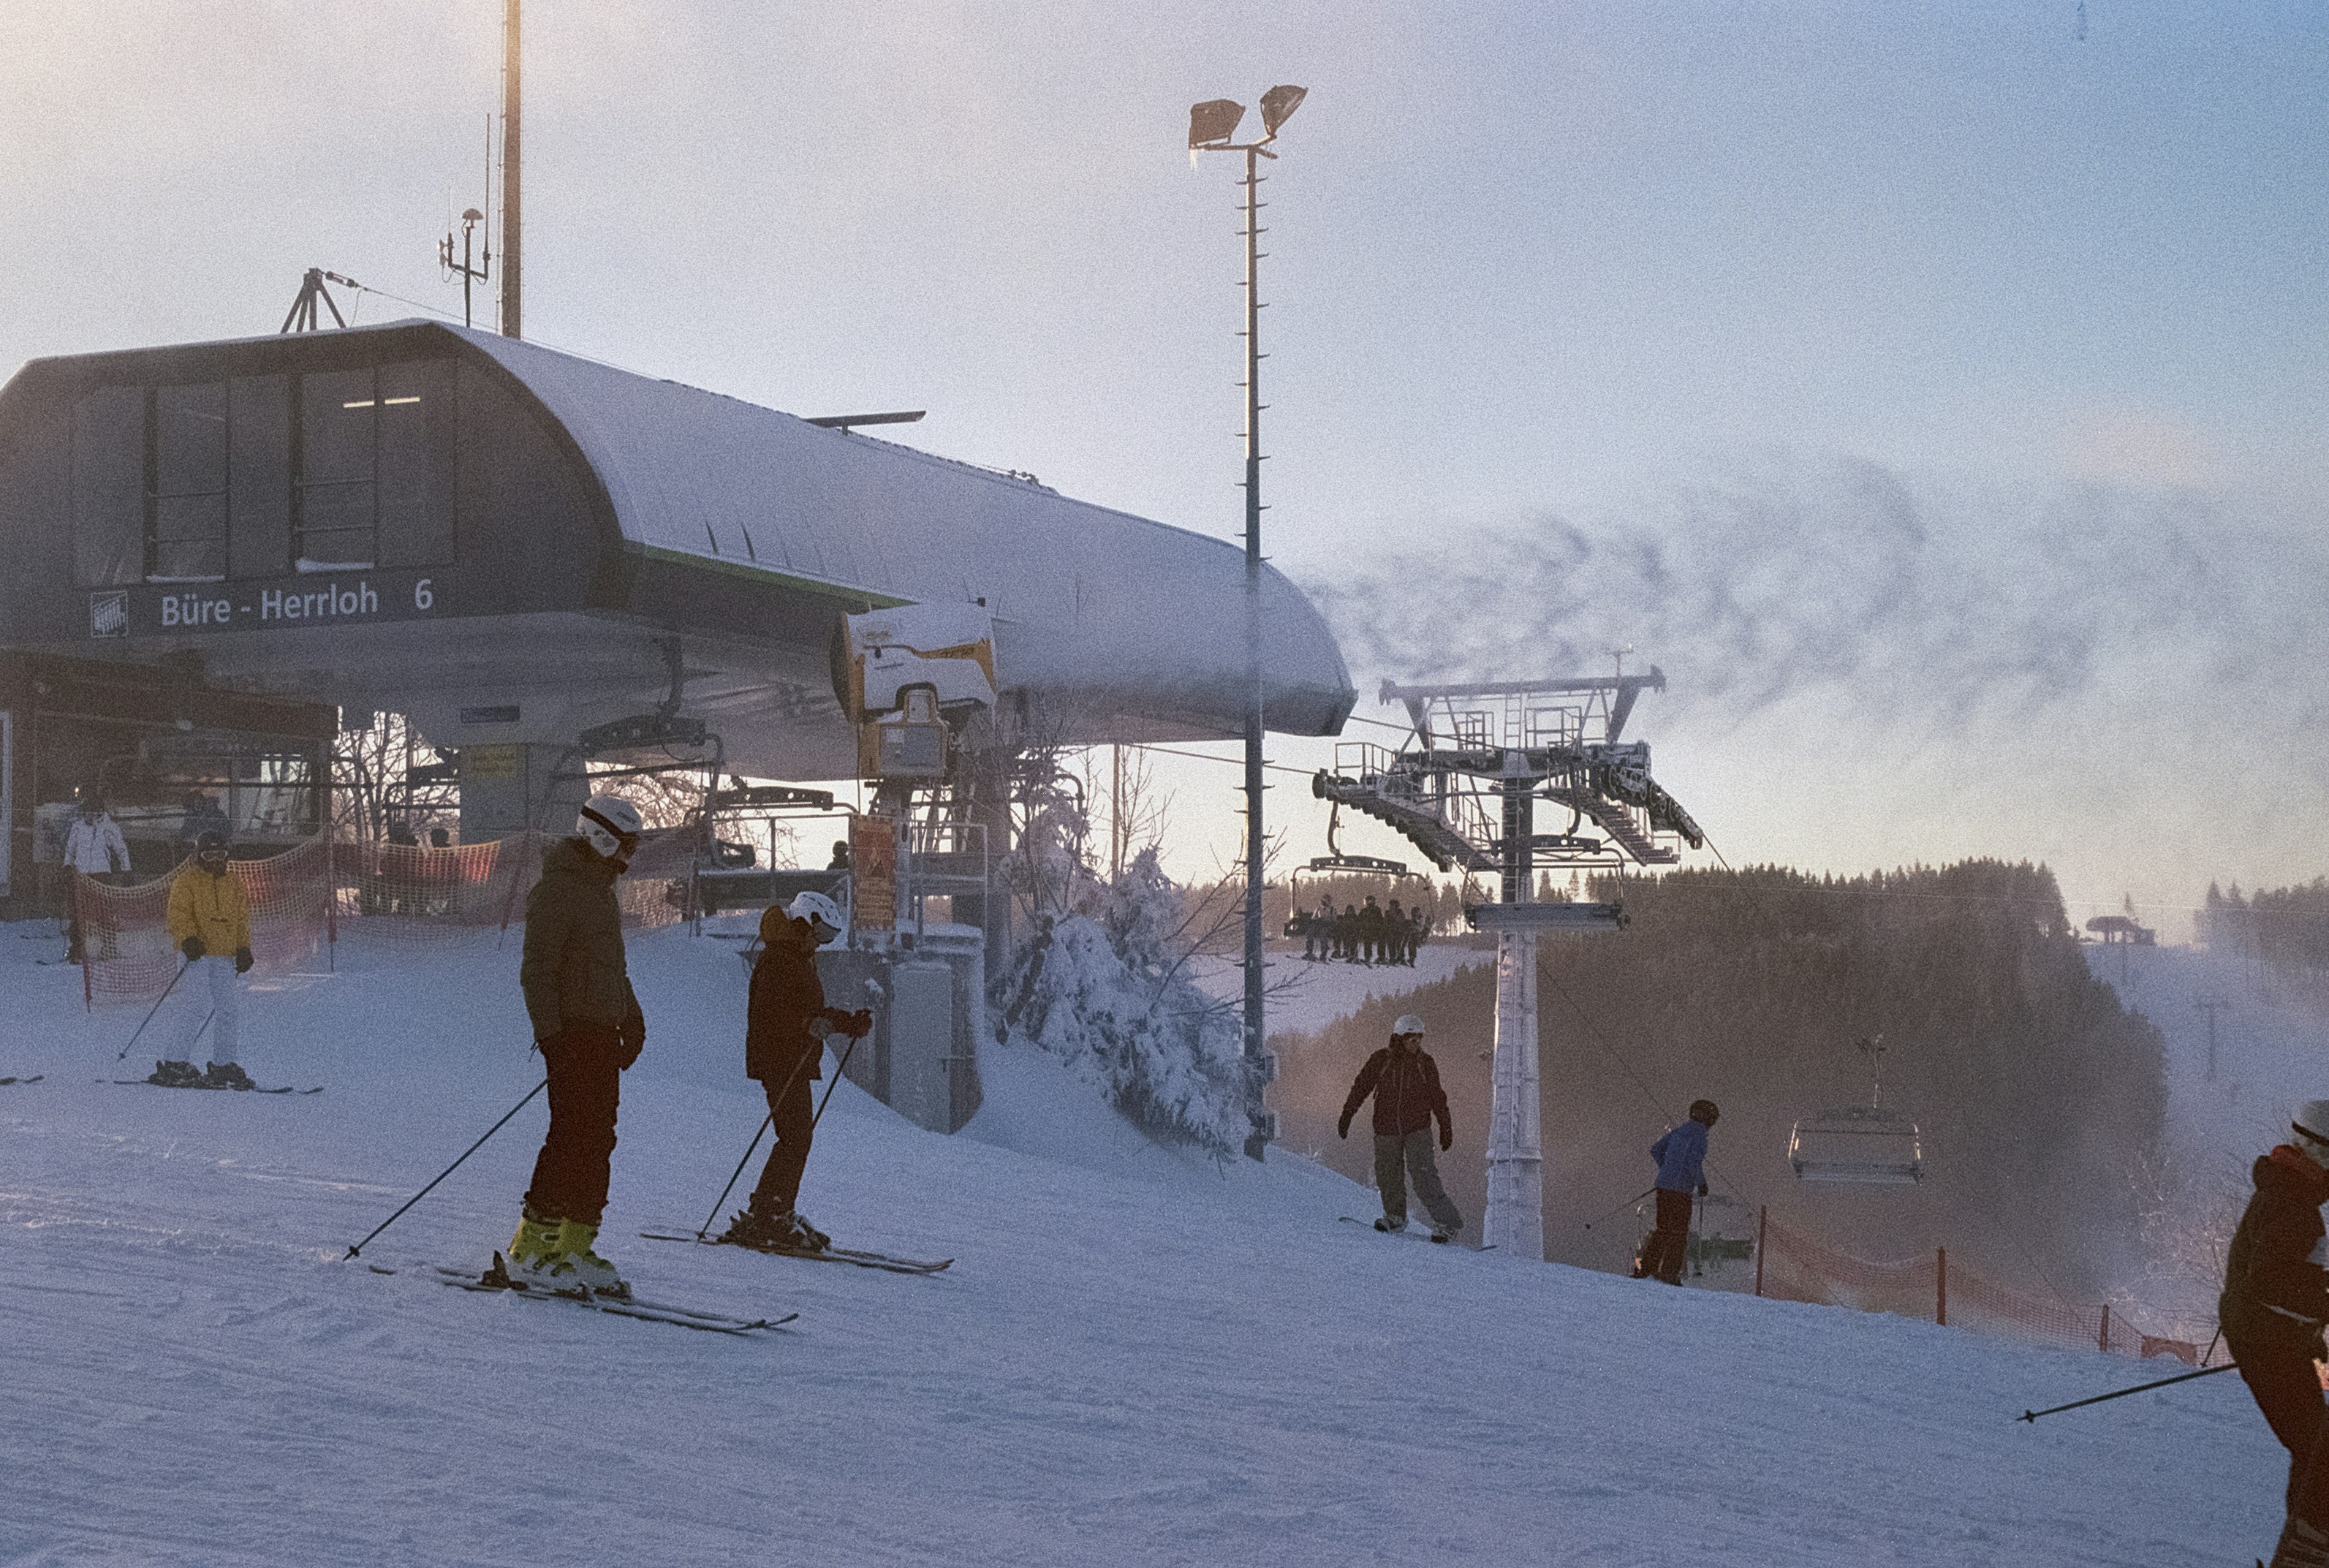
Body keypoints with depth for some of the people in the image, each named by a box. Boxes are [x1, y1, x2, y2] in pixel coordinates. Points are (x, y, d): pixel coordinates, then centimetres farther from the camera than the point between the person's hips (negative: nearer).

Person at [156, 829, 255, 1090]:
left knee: (229, 1011, 3)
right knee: (195, 1012, -11)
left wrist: (244, 949, 10)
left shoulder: (232, 883, 18)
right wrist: (188, 939, -22)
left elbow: (242, 919, 21)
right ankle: (178, 1064, -8)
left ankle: (223, 1063, 12)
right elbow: (178, 915, -6)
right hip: (198, 954, -5)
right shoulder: (185, 881, 2)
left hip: (225, 956, 5)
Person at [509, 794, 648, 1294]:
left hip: (603, 1034, 10)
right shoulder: (558, 889, -10)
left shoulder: (601, 891, 20)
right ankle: (530, 1248, -9)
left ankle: (575, 1245, 11)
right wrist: (548, 1030, -20)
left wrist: (632, 1019, 25)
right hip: (574, 1034, -10)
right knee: (571, 1137, -12)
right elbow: (537, 969, -15)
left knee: (598, 1141, 7)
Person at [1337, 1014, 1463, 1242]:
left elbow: (1437, 1097, 10)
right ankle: (1395, 1218, 32)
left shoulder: (1425, 1062, 2)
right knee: (1388, 1176, 9)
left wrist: (1446, 1128, 11)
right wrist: (1346, 1117, 5)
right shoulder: (1381, 1060, 0)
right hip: (1386, 1129, 2)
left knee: (1423, 1174, -15)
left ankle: (1446, 1224, -14)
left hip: (1417, 1129, -2)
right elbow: (1361, 1088, 7)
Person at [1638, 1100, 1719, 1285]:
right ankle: (1670, 1272, 0)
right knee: (1679, 1232, 0)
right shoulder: (1699, 1136, -10)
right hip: (1681, 1190, -8)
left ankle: (1646, 1267, 16)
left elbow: (1656, 1150, 18)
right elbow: (1694, 1162, -19)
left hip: (1664, 1185, 8)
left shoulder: (1677, 1132, 13)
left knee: (1663, 1228, 16)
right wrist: (1702, 1183, -6)